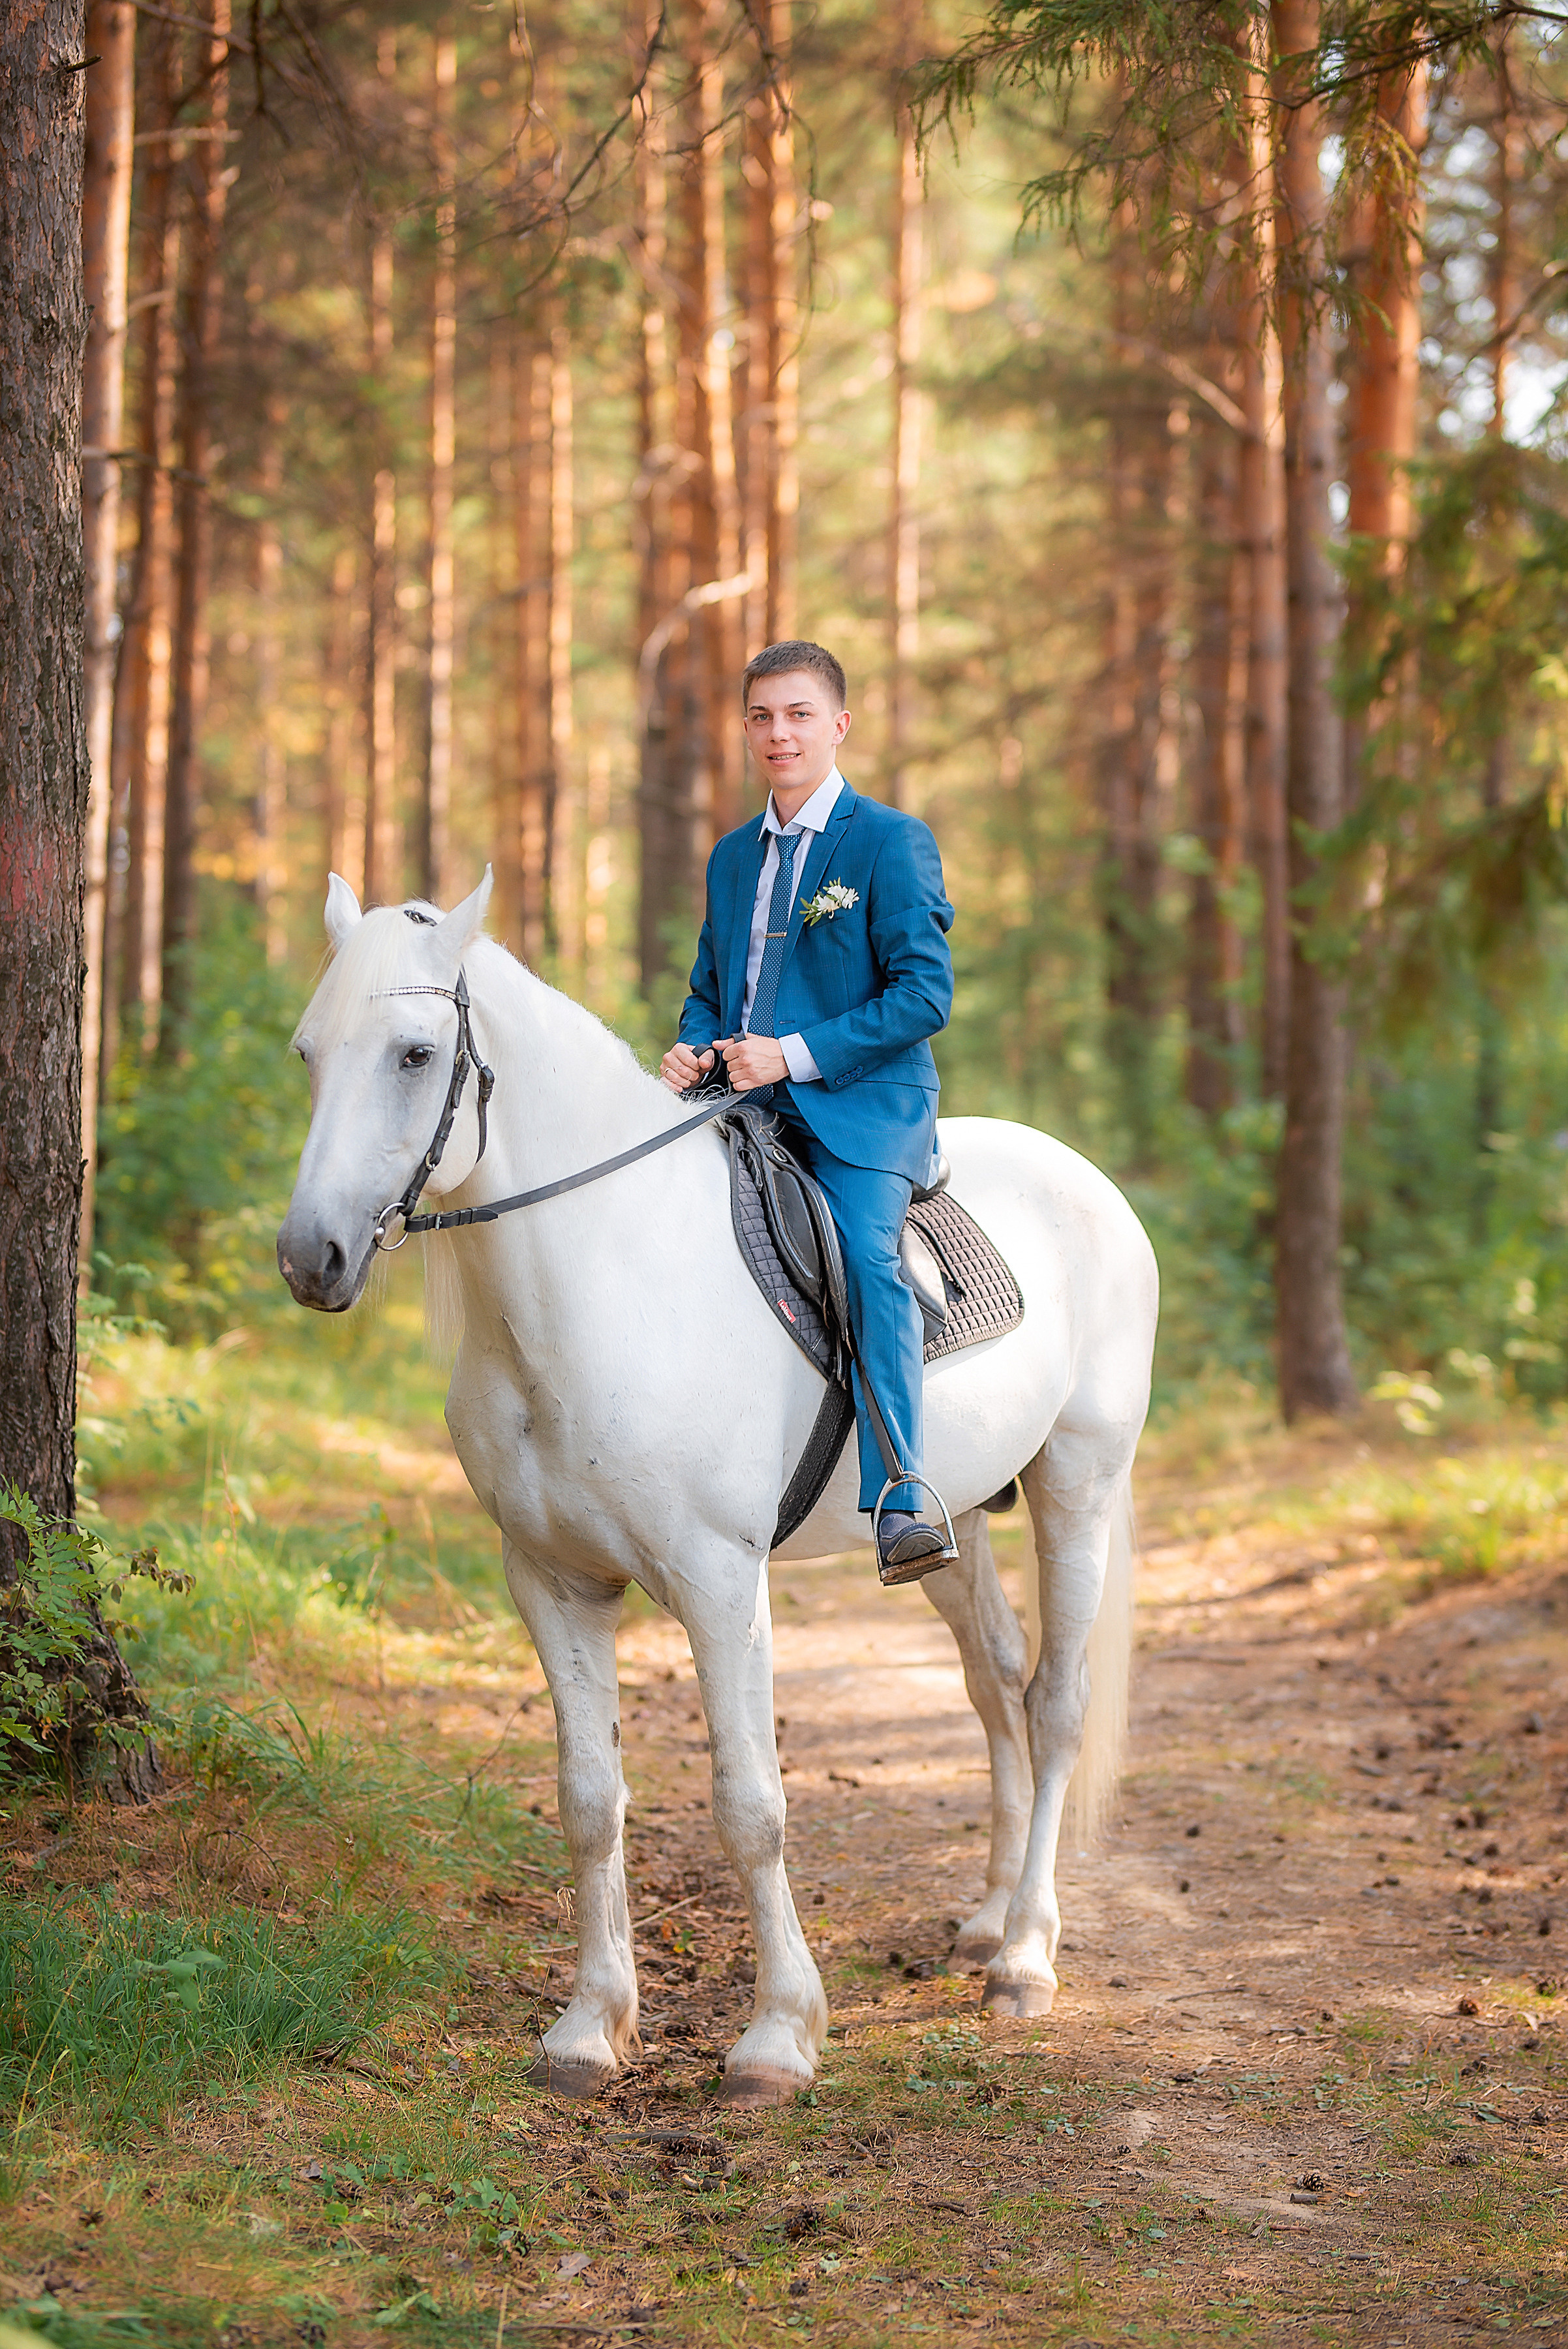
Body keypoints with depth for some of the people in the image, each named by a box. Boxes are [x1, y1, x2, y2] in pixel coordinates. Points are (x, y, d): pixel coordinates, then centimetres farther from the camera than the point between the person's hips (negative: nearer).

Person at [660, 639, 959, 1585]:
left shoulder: (892, 841, -3)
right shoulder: (732, 857, 18)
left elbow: (926, 990, -11)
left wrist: (795, 1054, -18)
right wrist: (695, 1051, 0)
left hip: (862, 1111, -7)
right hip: (747, 1108, 7)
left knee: (869, 1256, -30)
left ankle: (902, 1505, -37)